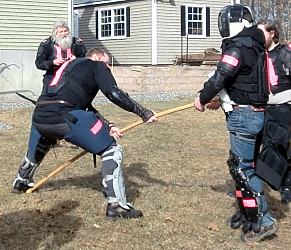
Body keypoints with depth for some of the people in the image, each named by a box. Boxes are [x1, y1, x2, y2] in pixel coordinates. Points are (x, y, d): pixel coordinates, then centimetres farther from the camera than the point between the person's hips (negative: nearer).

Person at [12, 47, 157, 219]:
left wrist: (107, 126, 24)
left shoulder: (73, 65, 35)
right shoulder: (96, 65, 13)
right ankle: (116, 205, -9)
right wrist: (144, 113, -2)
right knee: (112, 150, -1)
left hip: (39, 116, 8)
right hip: (63, 115, -8)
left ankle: (21, 183, 58)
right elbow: (113, 93, -5)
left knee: (38, 147, 41)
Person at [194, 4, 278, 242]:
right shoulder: (254, 45, 14)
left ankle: (262, 221, -1)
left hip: (243, 115, -10)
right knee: (238, 165, 18)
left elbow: (220, 77, -21)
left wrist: (202, 98, -6)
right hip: (254, 112, 10)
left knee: (242, 168, -4)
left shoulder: (239, 45, -16)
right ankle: (245, 213, 27)